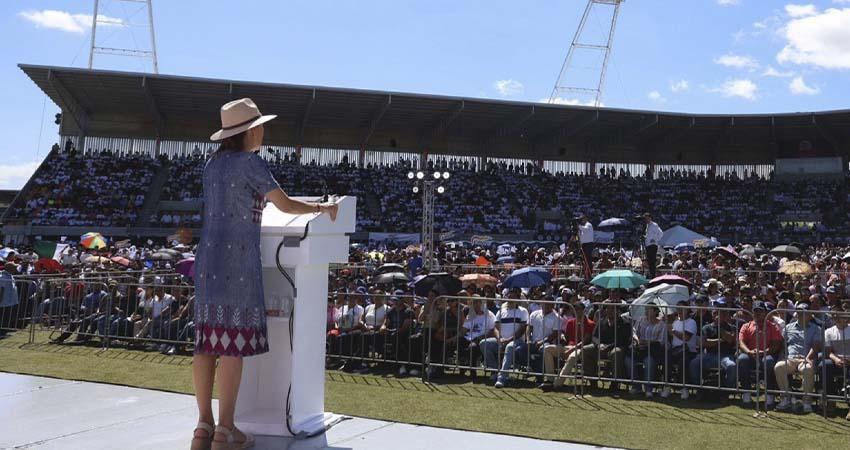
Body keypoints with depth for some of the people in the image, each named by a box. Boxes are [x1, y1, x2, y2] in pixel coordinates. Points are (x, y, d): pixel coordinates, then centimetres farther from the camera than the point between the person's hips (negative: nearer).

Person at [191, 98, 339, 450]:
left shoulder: (213, 163, 16)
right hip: (237, 259, -8)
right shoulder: (250, 162, -7)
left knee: (207, 342, 7)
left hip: (208, 257, 8)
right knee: (234, 343, -5)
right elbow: (285, 205, -8)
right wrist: (322, 208, 8)